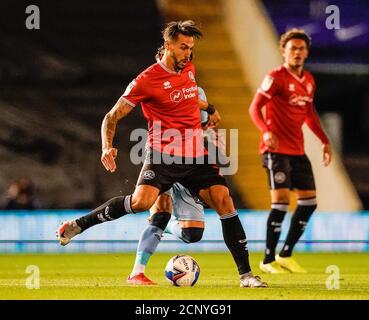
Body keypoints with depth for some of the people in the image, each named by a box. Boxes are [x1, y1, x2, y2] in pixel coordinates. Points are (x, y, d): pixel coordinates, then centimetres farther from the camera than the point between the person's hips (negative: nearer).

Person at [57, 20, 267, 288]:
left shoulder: (189, 69, 11)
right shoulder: (147, 80, -9)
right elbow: (112, 117, -6)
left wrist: (209, 108, 41)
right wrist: (107, 148, -20)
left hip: (196, 156, 6)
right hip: (163, 155, -6)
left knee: (224, 200, -9)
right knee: (141, 201, -29)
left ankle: (245, 274, -4)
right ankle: (78, 225, -10)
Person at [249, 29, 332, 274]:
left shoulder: (309, 81, 12)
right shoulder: (276, 78, -10)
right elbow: (255, 108, -15)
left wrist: (325, 141, 20)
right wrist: (266, 132, -31)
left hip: (298, 150, 8)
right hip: (277, 149, -8)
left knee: (309, 200, 6)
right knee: (282, 199, -14)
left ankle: (286, 255, 16)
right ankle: (268, 260, -6)